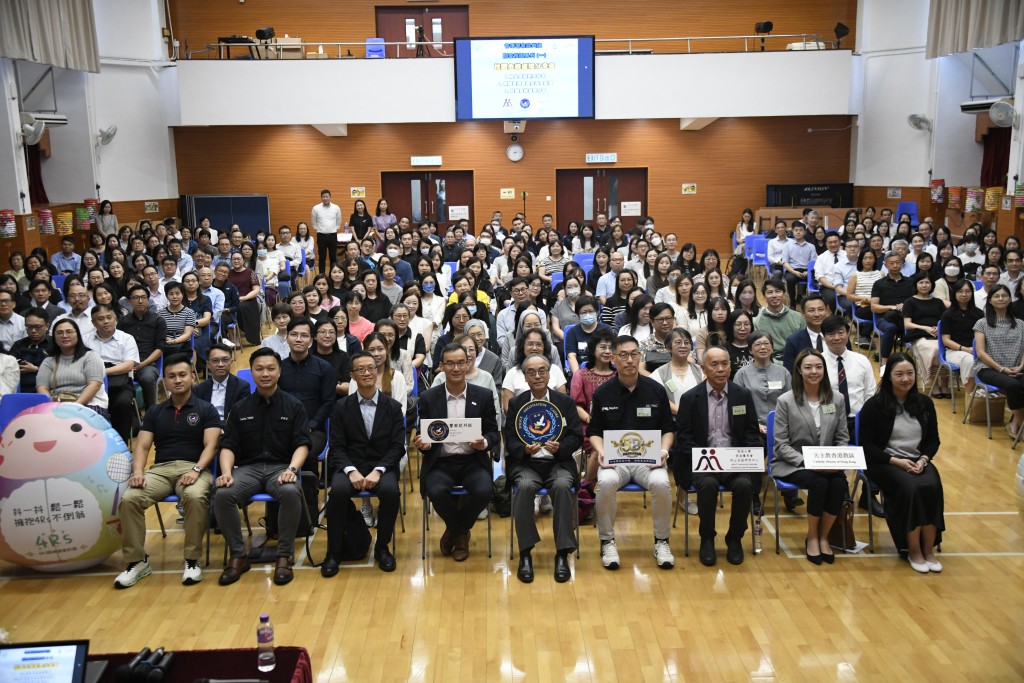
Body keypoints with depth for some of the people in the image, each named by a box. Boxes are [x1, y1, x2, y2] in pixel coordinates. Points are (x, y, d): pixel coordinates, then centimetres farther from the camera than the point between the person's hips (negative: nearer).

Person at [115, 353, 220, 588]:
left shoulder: (206, 409, 9)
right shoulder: (155, 412, 20)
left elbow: (210, 445, -2)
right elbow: (142, 446, 11)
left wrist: (196, 470, -19)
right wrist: (138, 471, -9)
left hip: (193, 467, -3)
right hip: (160, 469, 3)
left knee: (196, 497, -37)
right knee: (129, 499, -26)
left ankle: (192, 560, -22)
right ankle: (137, 561, -10)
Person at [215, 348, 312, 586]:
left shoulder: (293, 406, 7)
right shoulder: (240, 408, 12)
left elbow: (302, 444, 0)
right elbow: (228, 446, 7)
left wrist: (292, 469, -20)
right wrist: (226, 472, -13)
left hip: (281, 467, -2)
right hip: (248, 467, 2)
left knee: (290, 492, -36)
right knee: (223, 495, -29)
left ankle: (284, 557, -19)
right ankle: (238, 556, -10)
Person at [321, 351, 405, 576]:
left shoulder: (393, 407, 5)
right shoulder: (341, 407, 5)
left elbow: (398, 446, -1)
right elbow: (337, 446, 0)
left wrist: (377, 471, -17)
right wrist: (351, 471, -18)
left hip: (382, 467, 0)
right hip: (349, 466, 0)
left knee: (391, 491, -32)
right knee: (338, 491, -32)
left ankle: (382, 547, -8)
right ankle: (333, 551, -14)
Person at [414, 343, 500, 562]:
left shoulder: (483, 396, 5)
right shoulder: (428, 398, 5)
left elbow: (493, 433, 5)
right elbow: (422, 434, 7)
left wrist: (483, 443, -18)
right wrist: (422, 443, -18)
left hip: (473, 461, 0)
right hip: (440, 462, 0)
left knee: (483, 491, -29)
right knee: (436, 492, -31)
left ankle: (455, 533, 4)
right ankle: (461, 533, 2)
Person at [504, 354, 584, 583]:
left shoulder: (565, 402, 10)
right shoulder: (515, 403, 10)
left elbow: (577, 437, 4)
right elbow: (510, 440, 3)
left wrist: (559, 447, -17)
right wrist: (525, 449, -18)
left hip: (558, 462, 0)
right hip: (526, 463, 0)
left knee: (562, 486, -33)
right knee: (525, 486, -33)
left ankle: (562, 554, -23)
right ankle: (525, 553, -22)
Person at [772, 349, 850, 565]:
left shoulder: (837, 400, 7)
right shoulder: (785, 401, -5)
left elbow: (842, 438, 8)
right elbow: (781, 445, -7)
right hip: (792, 464, -3)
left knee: (840, 483, -29)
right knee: (819, 482, -32)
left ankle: (823, 536, -6)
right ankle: (811, 537, -8)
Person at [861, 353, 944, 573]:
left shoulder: (924, 403, 7)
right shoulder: (875, 405, -5)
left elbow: (933, 440, 12)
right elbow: (866, 445, -6)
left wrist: (923, 459, -8)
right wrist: (896, 461, -17)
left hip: (918, 461, 4)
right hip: (885, 462, -4)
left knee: (932, 487, -29)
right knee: (910, 488, -32)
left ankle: (929, 549, -18)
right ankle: (913, 550, -18)